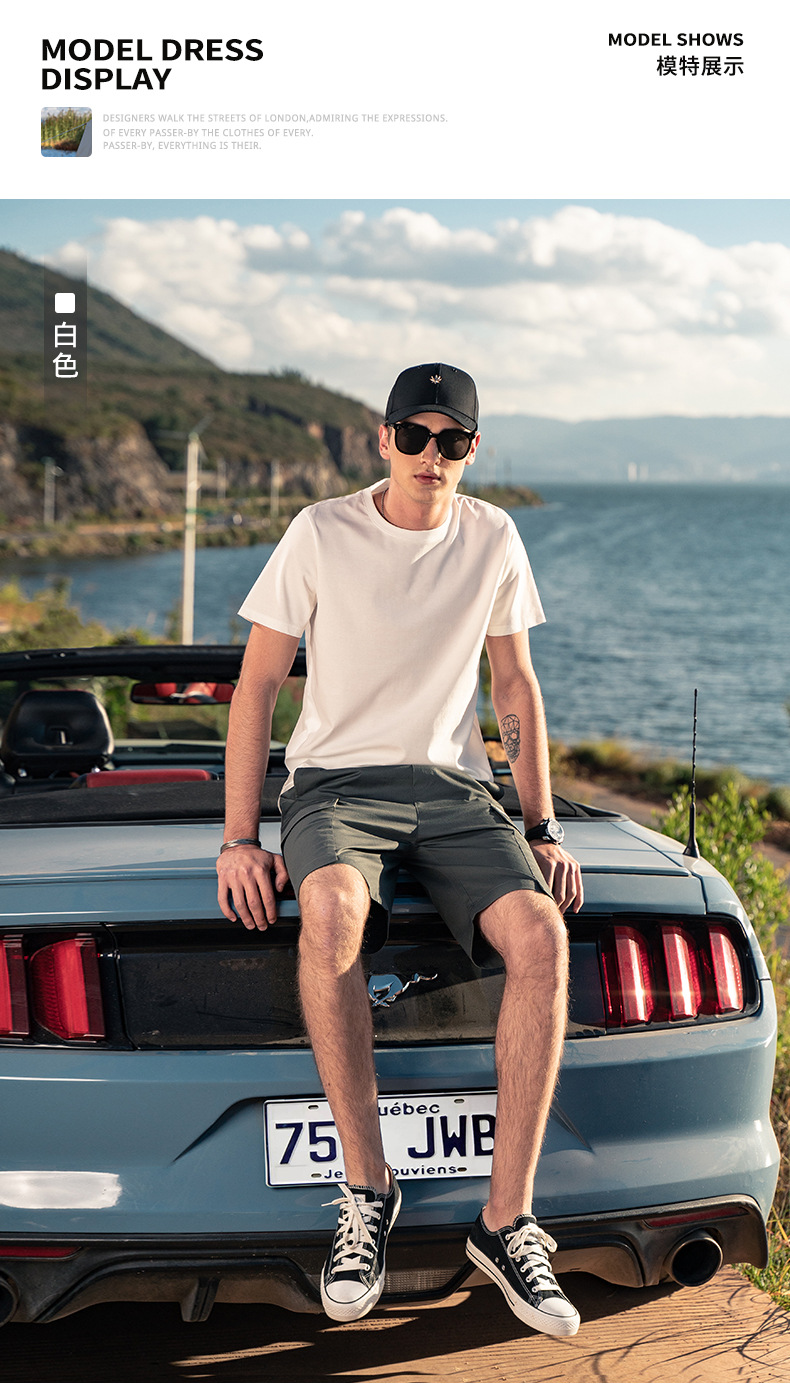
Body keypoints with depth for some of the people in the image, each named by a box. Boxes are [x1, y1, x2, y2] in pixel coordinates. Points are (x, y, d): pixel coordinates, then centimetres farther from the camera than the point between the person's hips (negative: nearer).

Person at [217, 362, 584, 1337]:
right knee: (331, 909, -39)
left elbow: (515, 687, 15)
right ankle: (366, 1192, -27)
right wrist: (240, 840, -9)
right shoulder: (321, 535, -2)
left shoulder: (492, 540, 7)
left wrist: (542, 830, 6)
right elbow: (257, 685, -1)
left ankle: (508, 1222, -23)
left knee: (540, 933, -29)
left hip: (453, 787, 3)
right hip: (336, 781, -2)